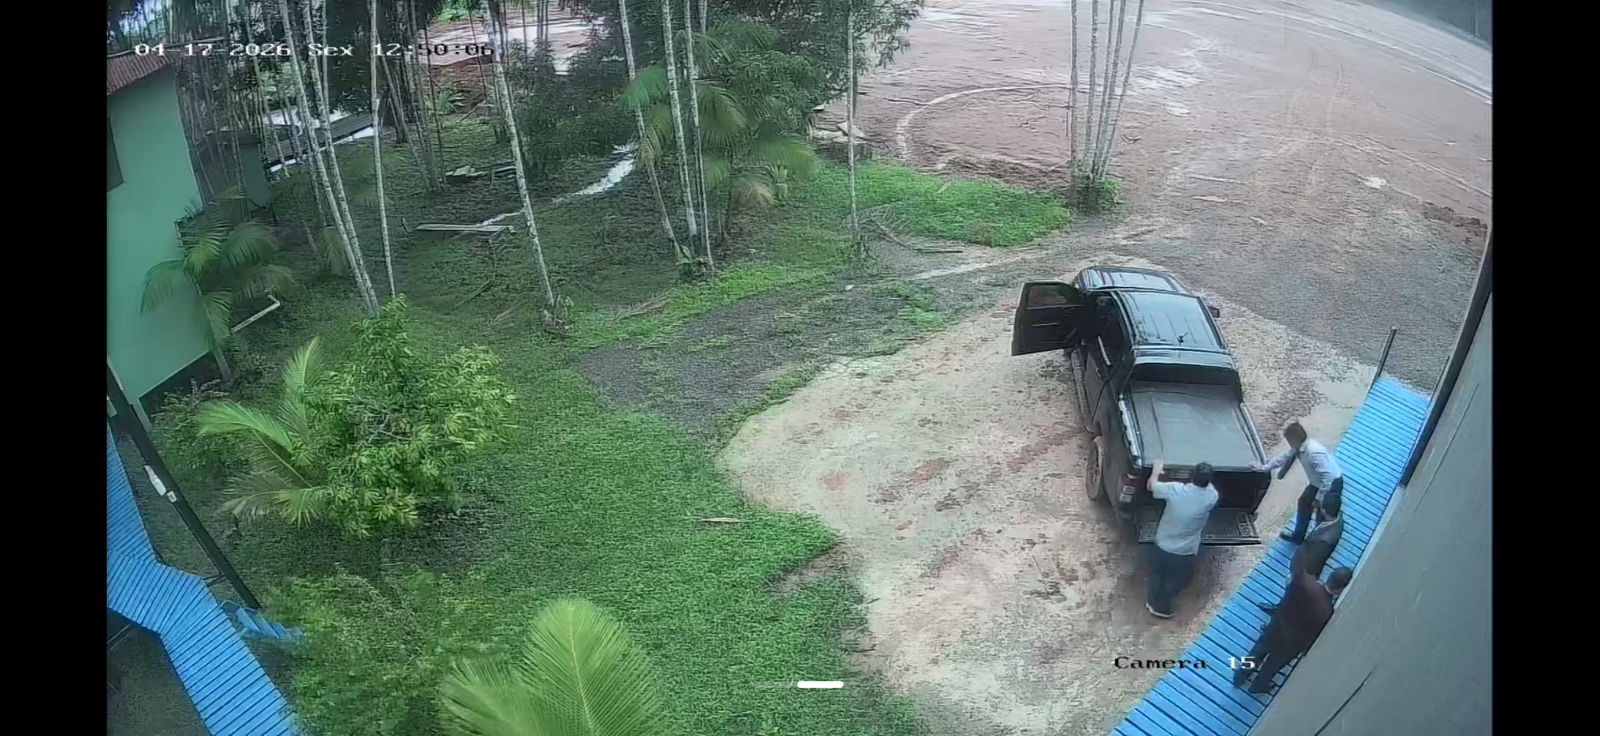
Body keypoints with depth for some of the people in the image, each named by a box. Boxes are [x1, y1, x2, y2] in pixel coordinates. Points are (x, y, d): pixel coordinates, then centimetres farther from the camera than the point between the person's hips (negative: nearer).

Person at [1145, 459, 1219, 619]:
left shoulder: (1174, 489, -24)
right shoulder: (1211, 498, -22)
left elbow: (1152, 486, -4)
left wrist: (1156, 470, 11)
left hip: (1162, 545, 1)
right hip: (1184, 552, -1)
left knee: (1157, 575, 28)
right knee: (1173, 582, 24)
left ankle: (1151, 601, 48)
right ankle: (1161, 608, 42)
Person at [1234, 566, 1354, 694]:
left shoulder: (1303, 580, -33)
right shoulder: (1325, 613, -35)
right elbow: (1314, 636, -19)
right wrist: (1305, 650, 1)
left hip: (1277, 625, 3)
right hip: (1290, 643, -3)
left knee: (1258, 651, 30)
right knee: (1273, 664, 28)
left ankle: (1240, 676, 51)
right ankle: (1258, 685, 54)